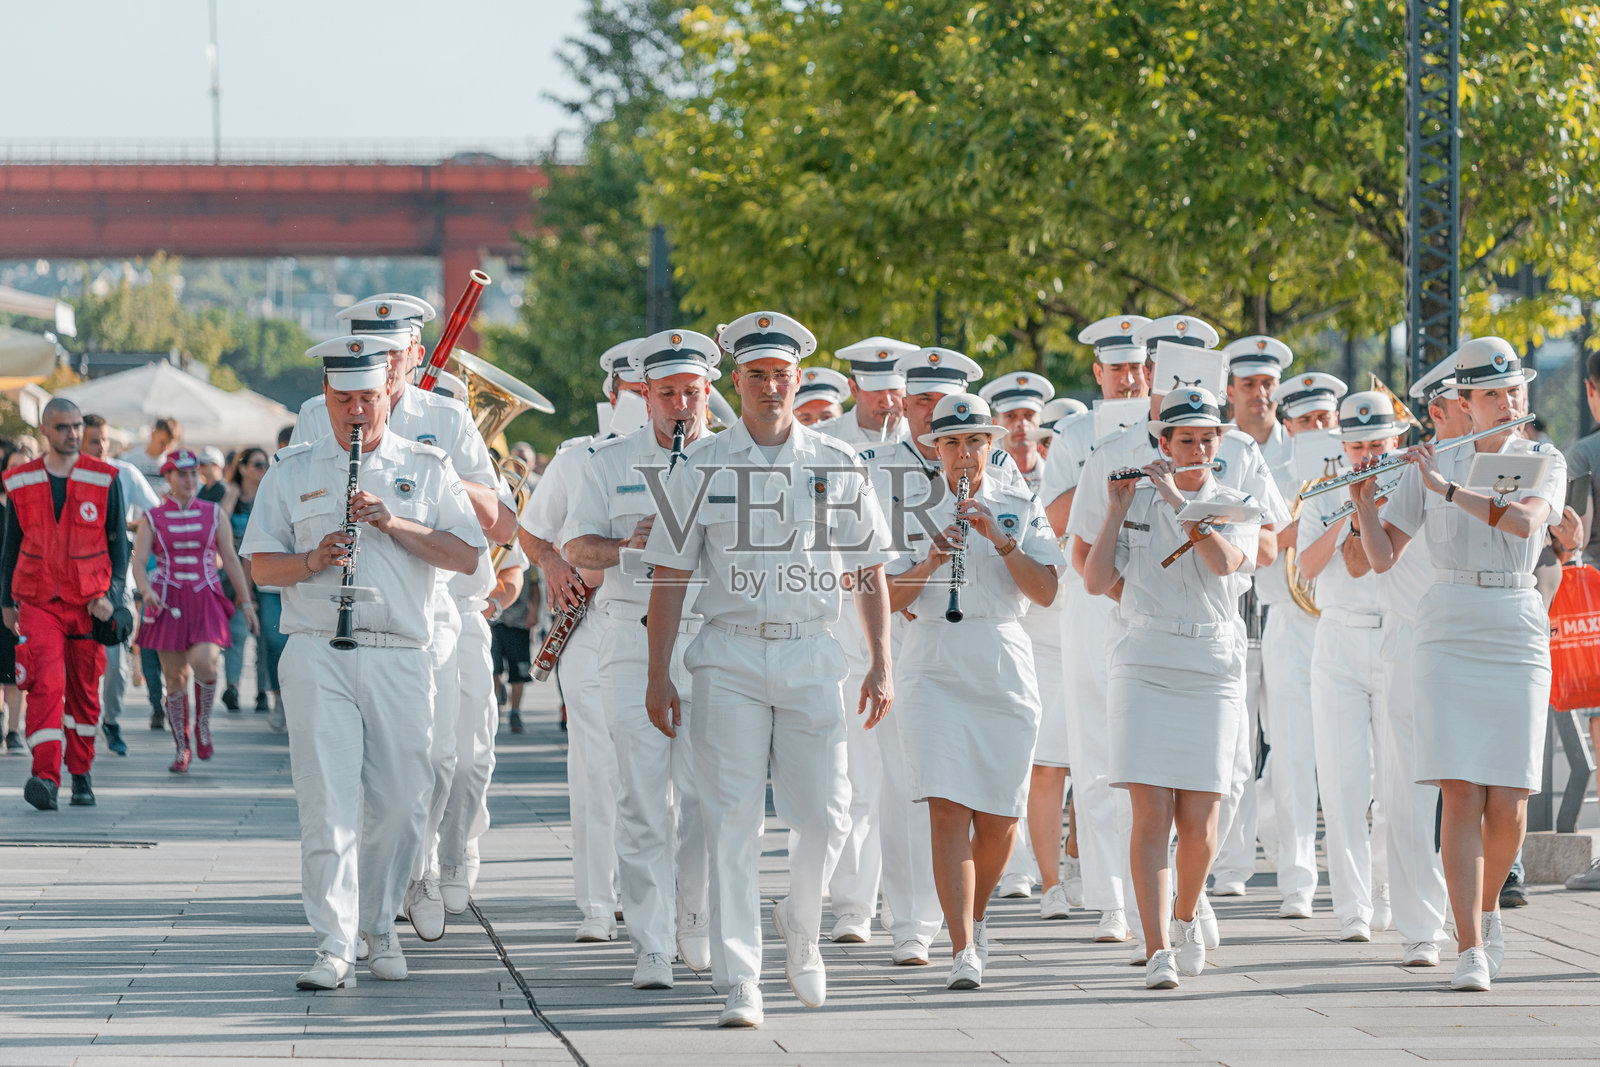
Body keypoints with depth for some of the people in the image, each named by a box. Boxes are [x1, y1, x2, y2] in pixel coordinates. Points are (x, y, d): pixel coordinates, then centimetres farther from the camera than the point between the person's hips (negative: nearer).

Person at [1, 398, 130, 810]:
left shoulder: (103, 480, 1)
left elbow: (119, 543, 5)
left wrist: (112, 596, -6)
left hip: (88, 602, 1)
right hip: (38, 601, -1)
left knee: (84, 691, 8)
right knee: (45, 685, -16)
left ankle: (81, 775, 24)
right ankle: (46, 778, -23)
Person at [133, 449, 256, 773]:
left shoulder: (213, 513, 9)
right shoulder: (153, 518, 5)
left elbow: (230, 558, 12)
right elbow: (138, 560, -3)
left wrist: (245, 600, 10)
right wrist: (146, 589, -23)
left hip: (206, 600, 0)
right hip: (168, 602, 0)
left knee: (203, 661, -24)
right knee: (174, 678, 0)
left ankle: (203, 721, 1)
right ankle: (181, 749, 13)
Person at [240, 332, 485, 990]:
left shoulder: (425, 468, 12)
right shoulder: (292, 472, 13)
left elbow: (466, 556, 4)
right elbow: (261, 565, 10)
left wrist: (394, 523, -9)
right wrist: (313, 560, -10)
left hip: (401, 657, 1)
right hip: (317, 656, -1)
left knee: (400, 804, 2)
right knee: (329, 800, -10)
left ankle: (379, 928, 20)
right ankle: (334, 947, -12)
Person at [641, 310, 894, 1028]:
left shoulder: (837, 467, 6)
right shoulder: (703, 468, 3)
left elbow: (870, 572, 11)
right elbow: (669, 576, 4)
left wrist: (880, 666, 4)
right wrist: (659, 675, -1)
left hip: (811, 655, 1)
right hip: (730, 657, -1)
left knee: (824, 817, -3)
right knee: (734, 821, -6)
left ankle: (800, 924, 27)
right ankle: (739, 982, -5)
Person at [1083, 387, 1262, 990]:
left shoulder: (1234, 507, 7)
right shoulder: (1136, 502, 8)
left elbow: (1225, 561, -15)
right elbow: (1097, 582, 0)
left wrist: (1178, 499, -11)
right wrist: (1117, 509, -5)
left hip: (1214, 674, 0)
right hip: (1144, 669, 0)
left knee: (1198, 822, -1)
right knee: (1152, 815, -11)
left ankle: (1186, 914, 28)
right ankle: (1158, 950, -11)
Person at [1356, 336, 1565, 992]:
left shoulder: (1545, 463, 4)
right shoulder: (1428, 467, 6)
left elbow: (1525, 520, -17)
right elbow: (1382, 557, 3)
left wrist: (1448, 488, -20)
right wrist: (1363, 501, -14)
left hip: (1519, 639, 1)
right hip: (1448, 636, 0)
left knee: (1508, 802, -1)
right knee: (1462, 795, -11)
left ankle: (1489, 909, 28)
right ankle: (1471, 951, -12)